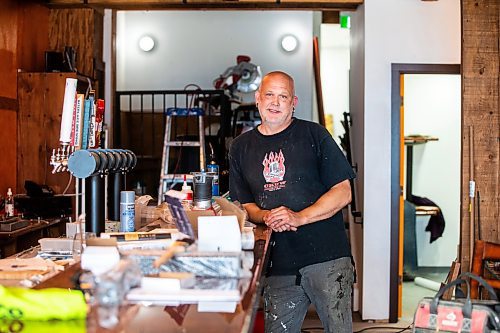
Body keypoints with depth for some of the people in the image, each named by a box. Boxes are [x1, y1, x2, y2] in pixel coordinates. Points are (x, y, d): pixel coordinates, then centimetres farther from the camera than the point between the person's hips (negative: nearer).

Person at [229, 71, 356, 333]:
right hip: (278, 265, 3)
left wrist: (300, 217, -14)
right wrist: (264, 217, -8)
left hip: (326, 255, -3)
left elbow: (343, 192, -1)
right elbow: (244, 204, 16)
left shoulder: (314, 135, 3)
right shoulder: (241, 147, 14)